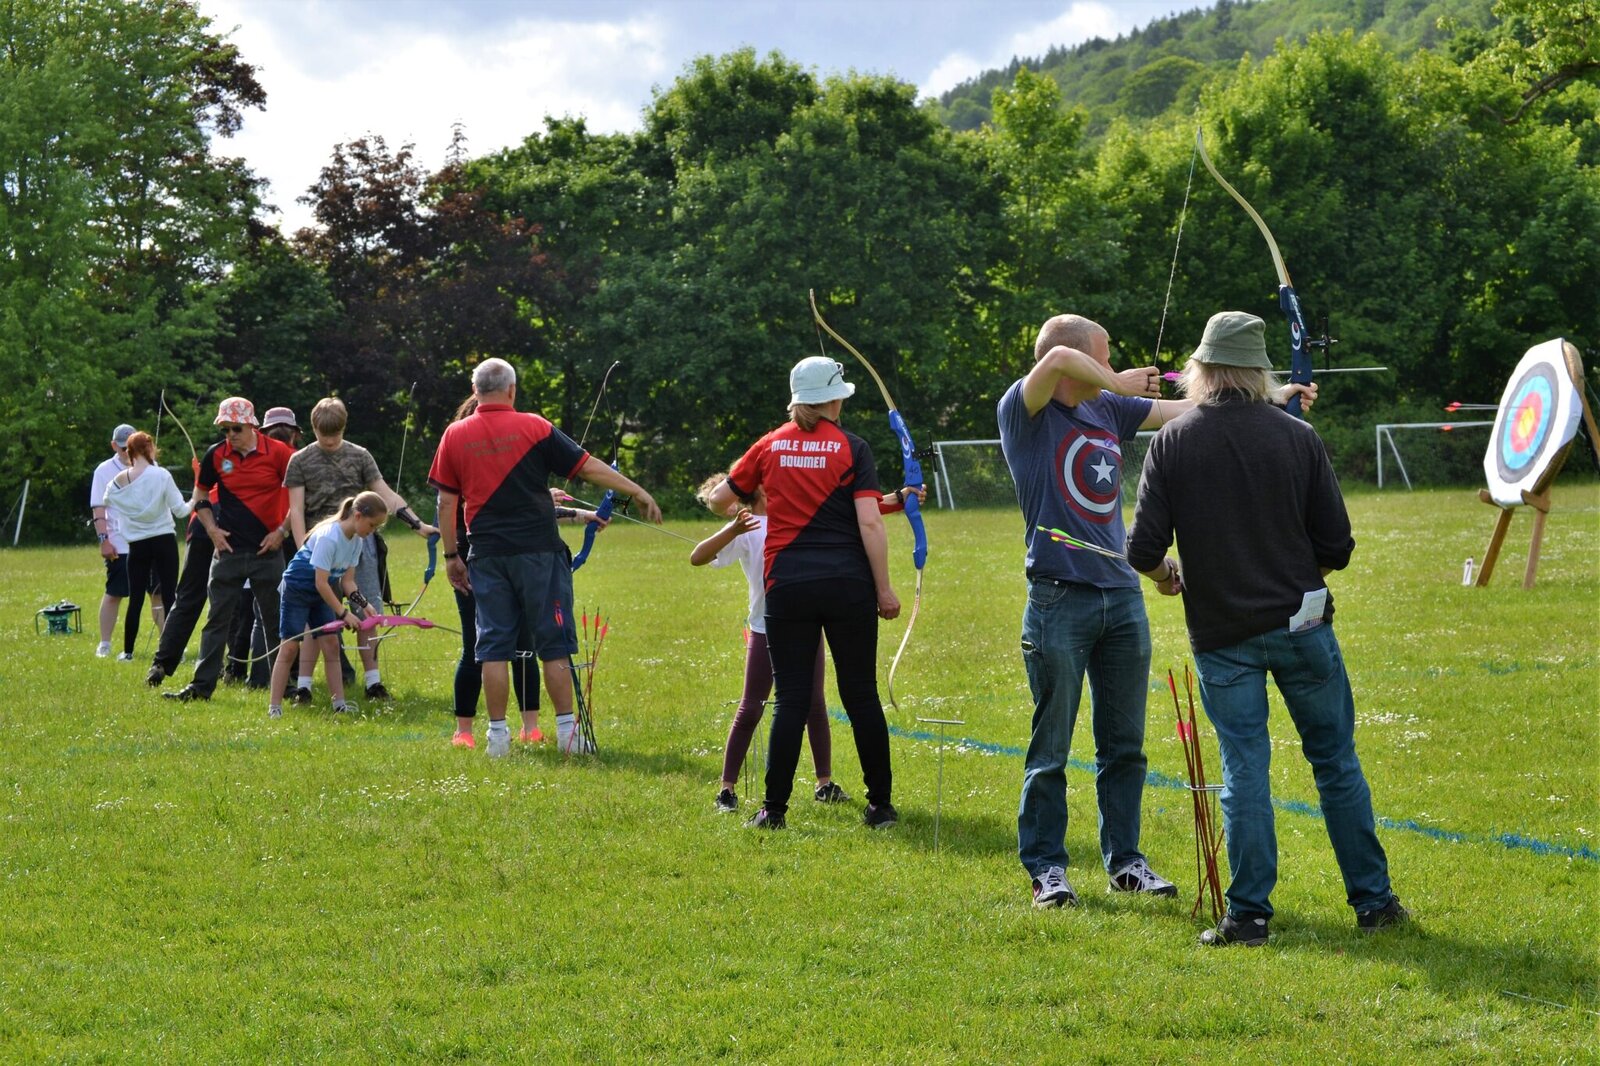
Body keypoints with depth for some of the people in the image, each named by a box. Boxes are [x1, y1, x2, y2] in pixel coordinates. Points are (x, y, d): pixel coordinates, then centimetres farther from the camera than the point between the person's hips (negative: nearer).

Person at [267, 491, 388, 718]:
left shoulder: (357, 540, -4)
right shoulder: (329, 536, -30)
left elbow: (347, 581, 1)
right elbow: (321, 583, -29)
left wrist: (363, 604, -15)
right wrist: (343, 613, -29)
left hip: (321, 593, 8)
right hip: (296, 588, -8)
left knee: (331, 644, 1)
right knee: (289, 647, -7)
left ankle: (339, 704, 4)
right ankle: (274, 707, -4)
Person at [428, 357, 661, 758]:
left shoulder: (454, 435, 3)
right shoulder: (534, 428, -3)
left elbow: (446, 502, 4)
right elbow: (589, 467, -2)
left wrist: (451, 555, 11)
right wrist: (638, 492, 6)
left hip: (487, 555, 2)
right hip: (538, 551, -2)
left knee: (493, 645, 6)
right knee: (554, 643, 4)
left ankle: (497, 733, 4)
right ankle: (566, 730, 4)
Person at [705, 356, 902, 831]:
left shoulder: (770, 446, 7)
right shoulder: (852, 448, -1)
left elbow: (718, 500, 15)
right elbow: (869, 523, -9)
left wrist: (746, 504, 38)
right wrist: (884, 588, -3)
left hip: (787, 584, 1)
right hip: (848, 583, -1)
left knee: (791, 698, 5)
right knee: (861, 695, 6)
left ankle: (774, 808, 3)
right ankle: (880, 805, 11)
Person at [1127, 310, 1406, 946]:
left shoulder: (1172, 443, -6)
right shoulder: (1297, 437, -3)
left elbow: (1143, 550, -9)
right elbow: (1337, 547, -2)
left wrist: (1167, 576, 13)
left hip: (1222, 632, 0)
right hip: (1300, 624, 0)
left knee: (1243, 770, 5)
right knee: (1336, 761, 10)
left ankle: (1247, 914, 4)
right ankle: (1373, 900, 15)